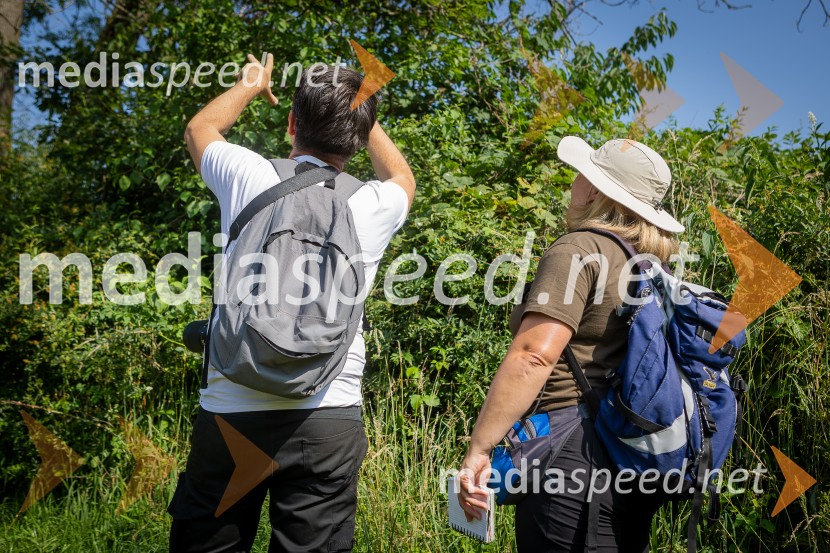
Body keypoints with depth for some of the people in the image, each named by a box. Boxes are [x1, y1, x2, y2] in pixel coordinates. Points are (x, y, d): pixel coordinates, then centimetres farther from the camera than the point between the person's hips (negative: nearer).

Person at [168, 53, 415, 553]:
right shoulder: (375, 207, 1)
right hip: (328, 421, 0)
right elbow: (402, 178, 28)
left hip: (231, 412, 0)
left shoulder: (250, 178, -1)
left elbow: (199, 128, 23)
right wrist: (361, 113, 39)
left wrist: (250, 85, 40)